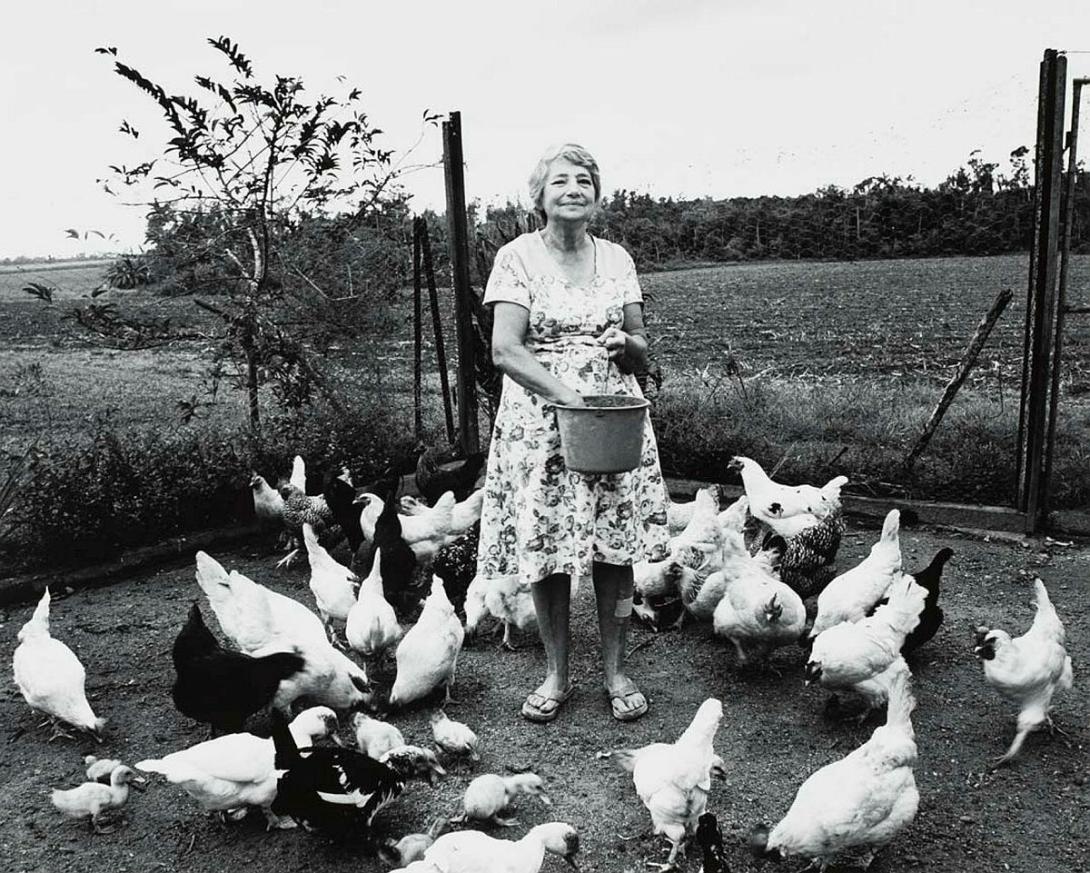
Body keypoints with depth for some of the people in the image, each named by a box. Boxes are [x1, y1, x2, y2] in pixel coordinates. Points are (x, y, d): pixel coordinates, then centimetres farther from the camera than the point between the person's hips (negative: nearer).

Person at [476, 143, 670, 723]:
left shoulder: (616, 259, 10)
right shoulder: (517, 257, -2)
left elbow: (641, 350, 14)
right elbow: (505, 350, -12)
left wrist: (625, 343, -10)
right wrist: (570, 393, -23)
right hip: (539, 420, -3)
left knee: (615, 546, 4)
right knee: (546, 548, 2)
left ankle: (615, 671, 20)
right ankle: (556, 674, 19)